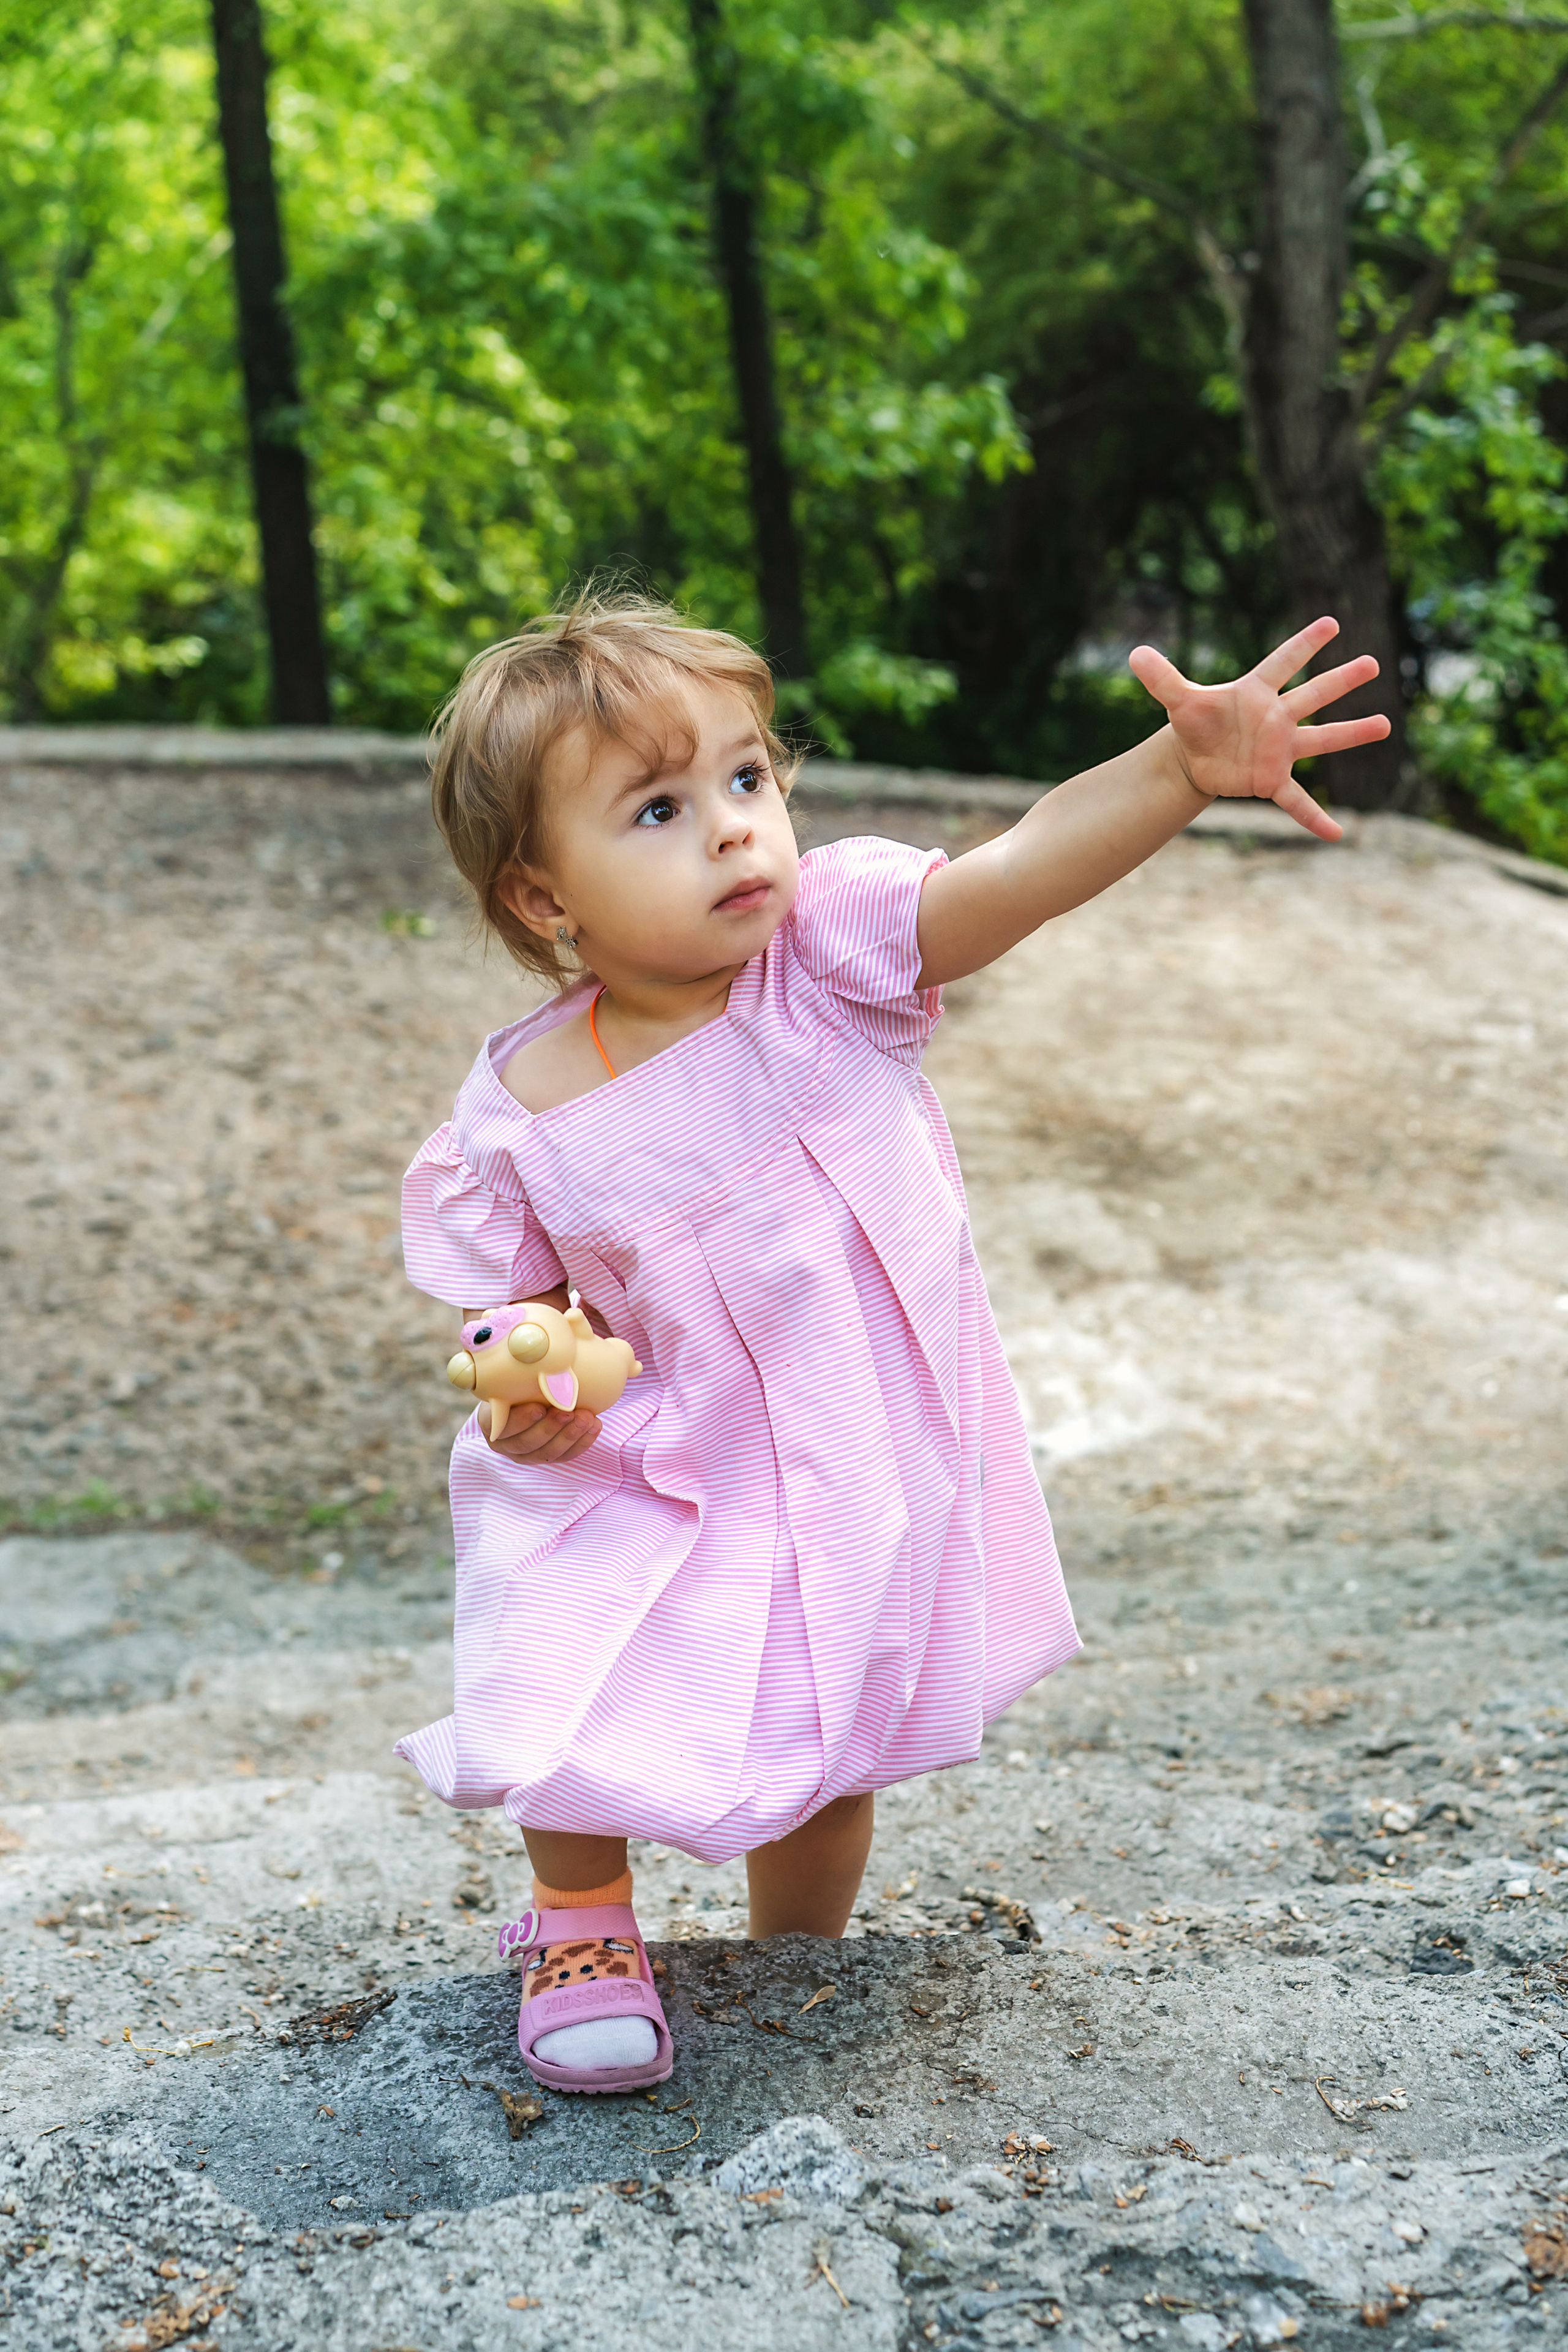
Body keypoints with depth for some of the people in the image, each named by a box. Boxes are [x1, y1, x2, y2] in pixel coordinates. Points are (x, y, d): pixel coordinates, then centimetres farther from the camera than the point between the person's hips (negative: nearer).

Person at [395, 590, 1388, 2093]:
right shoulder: (519, 1121, -16)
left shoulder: (830, 948, -18)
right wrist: (523, 1387, -24)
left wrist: (1185, 768, -50)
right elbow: (521, 1306, -1)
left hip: (865, 1466, 1)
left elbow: (1026, 867, -33)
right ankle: (582, 1922, 19)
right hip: (650, 1487, -1)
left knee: (830, 1745, 16)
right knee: (570, 1709, -16)